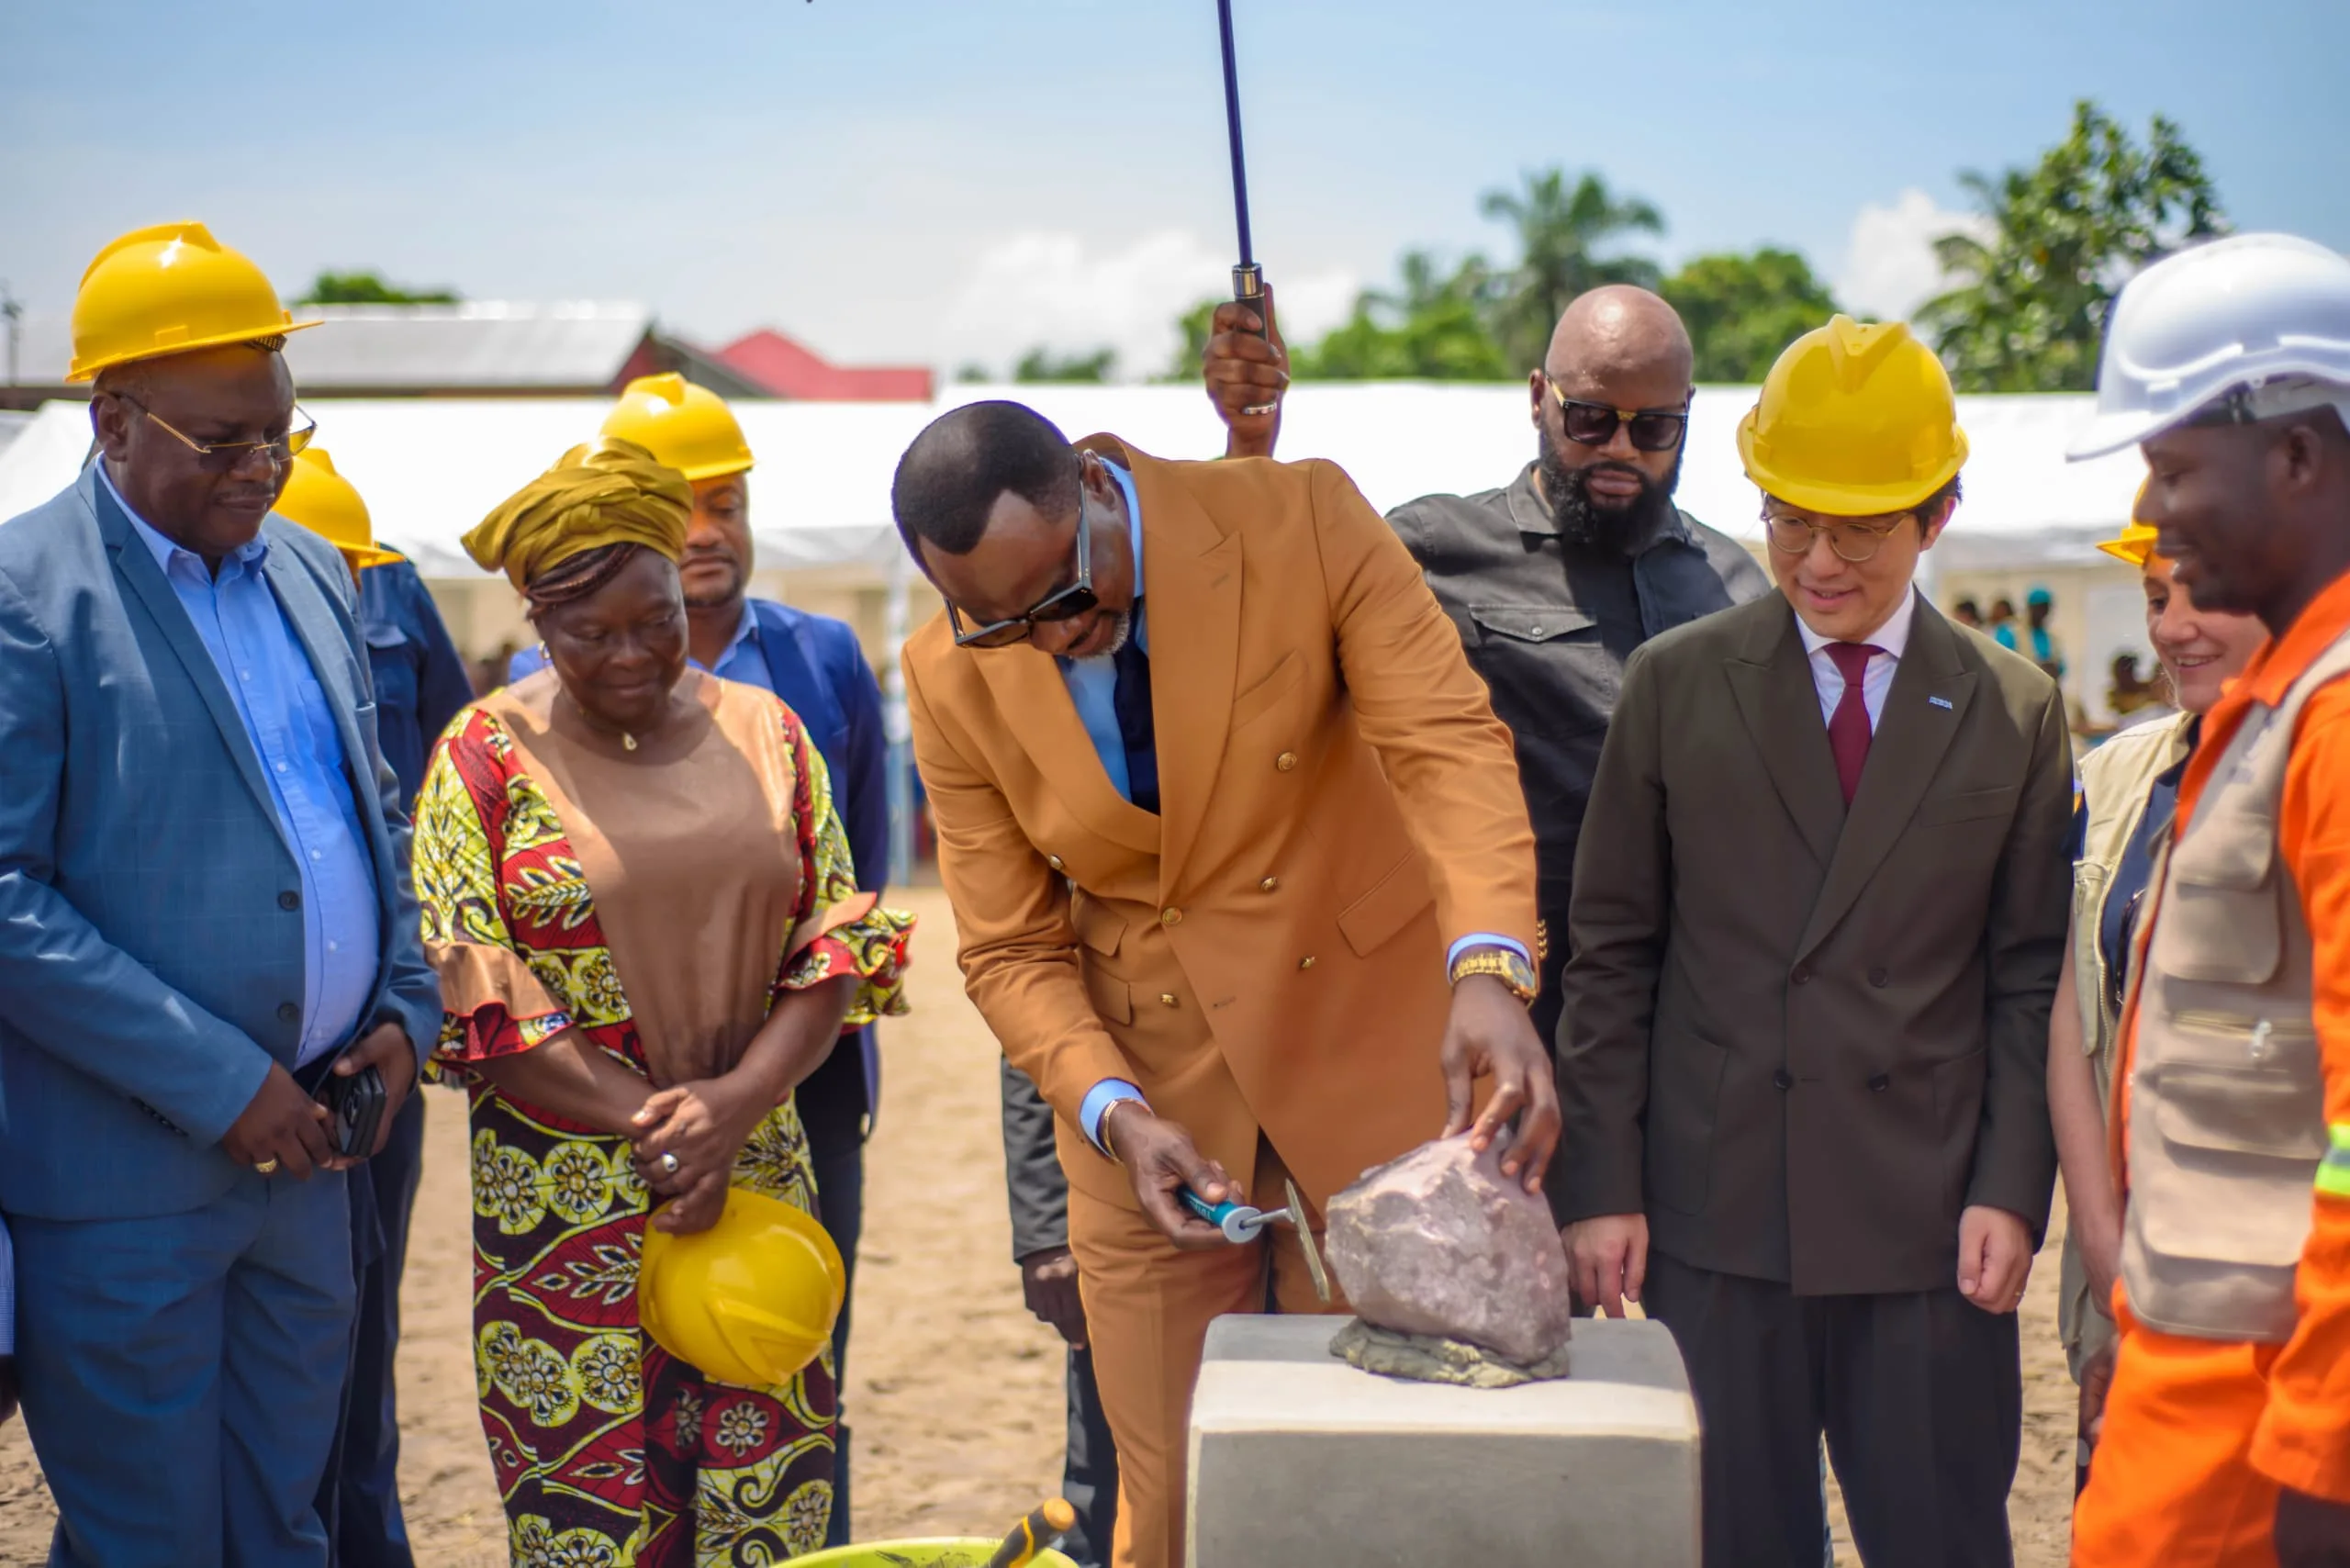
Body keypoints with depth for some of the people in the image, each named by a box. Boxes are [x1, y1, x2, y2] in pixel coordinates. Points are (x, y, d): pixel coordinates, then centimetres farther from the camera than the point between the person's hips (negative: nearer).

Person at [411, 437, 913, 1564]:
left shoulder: (761, 732, 7)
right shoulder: (488, 755, -2)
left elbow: (839, 946, 3)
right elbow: (474, 1001, -7)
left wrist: (735, 1103, -14)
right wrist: (654, 1124, -14)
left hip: (757, 1168, 3)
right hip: (566, 1201, -3)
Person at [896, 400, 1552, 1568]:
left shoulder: (1306, 518, -14)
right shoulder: (952, 678, -8)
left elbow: (1447, 735, -22)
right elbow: (1011, 950, -3)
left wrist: (1488, 968, -38)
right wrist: (1112, 1112, -20)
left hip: (1370, 1035, -1)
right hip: (1148, 1093, 2)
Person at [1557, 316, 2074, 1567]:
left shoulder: (2015, 713, 5)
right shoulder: (1675, 684, 4)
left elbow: (2031, 980, 6)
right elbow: (1610, 955, 4)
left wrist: (2012, 1189, -4)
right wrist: (1601, 1185, -1)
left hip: (1928, 1227, 0)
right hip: (1715, 1220, 0)